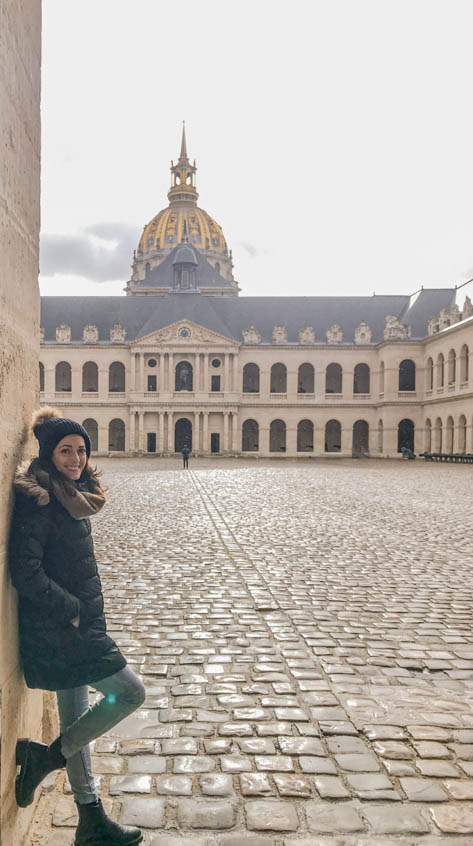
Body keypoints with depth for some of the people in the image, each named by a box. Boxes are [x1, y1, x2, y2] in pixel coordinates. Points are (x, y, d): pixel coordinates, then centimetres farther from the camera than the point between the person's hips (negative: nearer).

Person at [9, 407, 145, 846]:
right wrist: (70, 609, -18)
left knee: (76, 719, 16)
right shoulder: (38, 499, -18)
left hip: (74, 627, 9)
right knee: (130, 691, -4)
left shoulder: (72, 496, 10)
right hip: (57, 630, -9)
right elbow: (24, 569, -23)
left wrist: (80, 610, 13)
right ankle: (45, 757, 8)